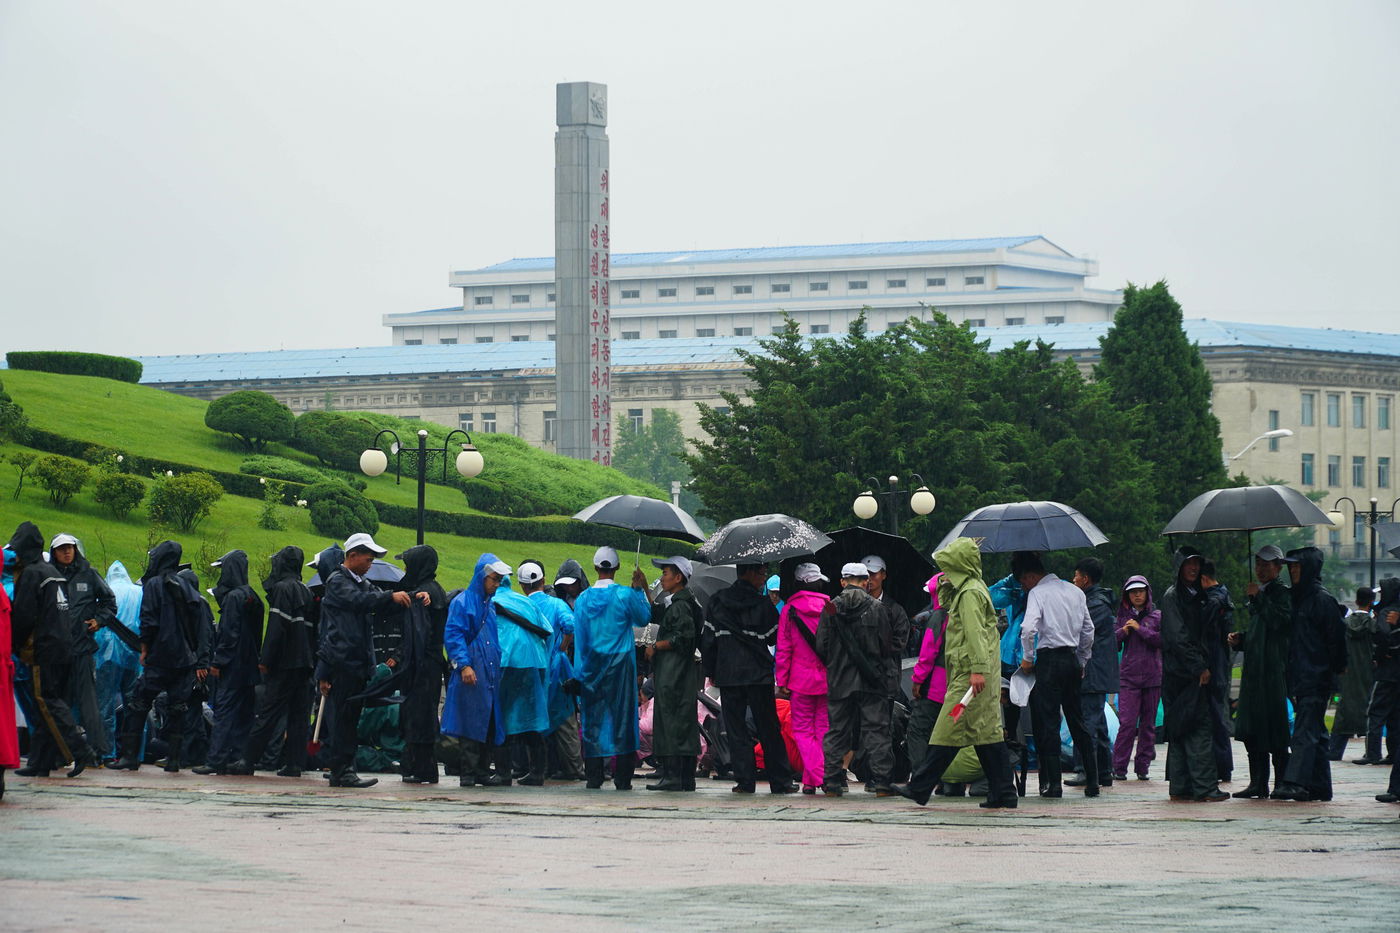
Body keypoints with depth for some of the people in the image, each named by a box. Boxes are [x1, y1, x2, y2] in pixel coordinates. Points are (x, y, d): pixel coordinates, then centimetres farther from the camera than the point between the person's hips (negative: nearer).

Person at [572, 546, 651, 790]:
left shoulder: (583, 598, 1)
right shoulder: (625, 595, -9)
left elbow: (579, 635, 5)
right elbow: (643, 618, 6)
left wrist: (581, 670, 10)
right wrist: (640, 590, 14)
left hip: (592, 666, 2)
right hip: (620, 662, -2)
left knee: (593, 718, 6)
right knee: (621, 716, 2)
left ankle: (593, 776, 4)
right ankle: (622, 777, 0)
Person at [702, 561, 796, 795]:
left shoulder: (716, 602, 3)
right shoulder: (762, 604, -5)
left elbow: (708, 641, 4)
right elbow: (776, 638, -1)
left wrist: (711, 671, 12)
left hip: (728, 675, 1)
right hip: (759, 674, -1)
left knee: (736, 729, 5)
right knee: (768, 729, 6)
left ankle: (745, 780, -1)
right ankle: (779, 782, 7)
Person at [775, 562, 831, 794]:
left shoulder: (788, 611, -3)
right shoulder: (830, 608, 0)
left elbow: (783, 649, -3)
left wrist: (781, 681, 1)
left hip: (800, 679, -2)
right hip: (828, 679, 2)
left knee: (803, 729, 4)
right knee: (824, 729, 9)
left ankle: (817, 774, -12)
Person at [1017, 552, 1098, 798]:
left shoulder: (1038, 593, -6)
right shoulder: (1075, 591, 14)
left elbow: (1029, 628, -20)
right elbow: (1088, 630, 16)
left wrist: (1027, 658, -6)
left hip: (1049, 659, -6)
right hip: (1073, 659, 6)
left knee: (1048, 722, -3)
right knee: (1077, 721, 11)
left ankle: (1053, 783, -6)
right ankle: (1092, 781, 10)